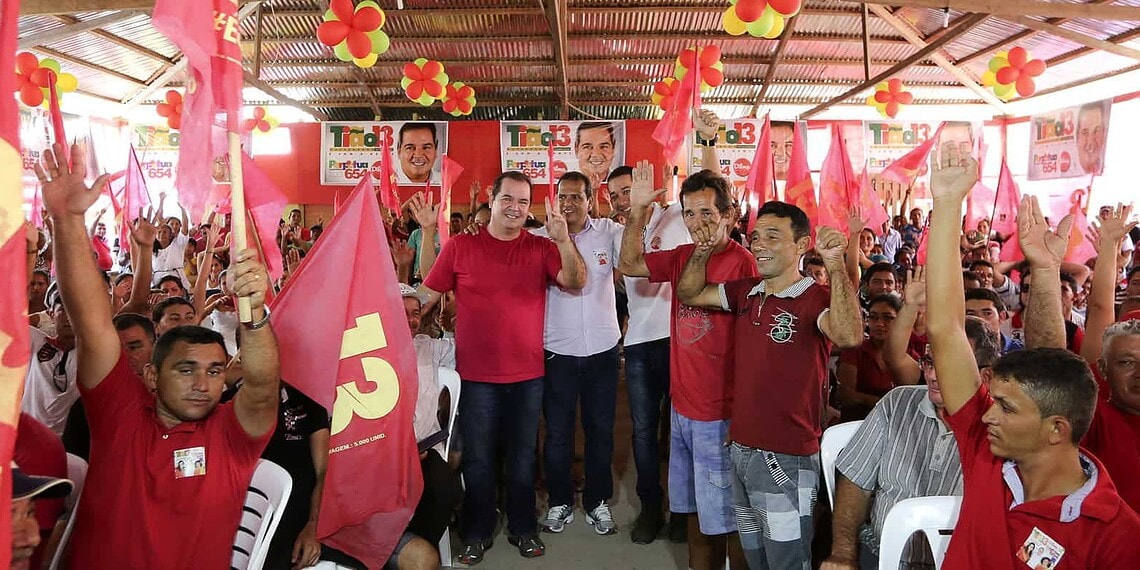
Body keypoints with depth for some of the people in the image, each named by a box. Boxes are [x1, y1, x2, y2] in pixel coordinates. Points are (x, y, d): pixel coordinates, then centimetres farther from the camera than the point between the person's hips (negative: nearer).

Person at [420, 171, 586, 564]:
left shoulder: (542, 248, 1)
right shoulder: (460, 246, -3)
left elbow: (576, 283, -12)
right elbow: (427, 296, 1)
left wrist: (563, 240, -25)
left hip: (528, 375, 2)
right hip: (476, 375, -1)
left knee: (522, 456, 15)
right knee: (478, 458, 11)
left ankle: (523, 529, 32)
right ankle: (477, 533, 28)